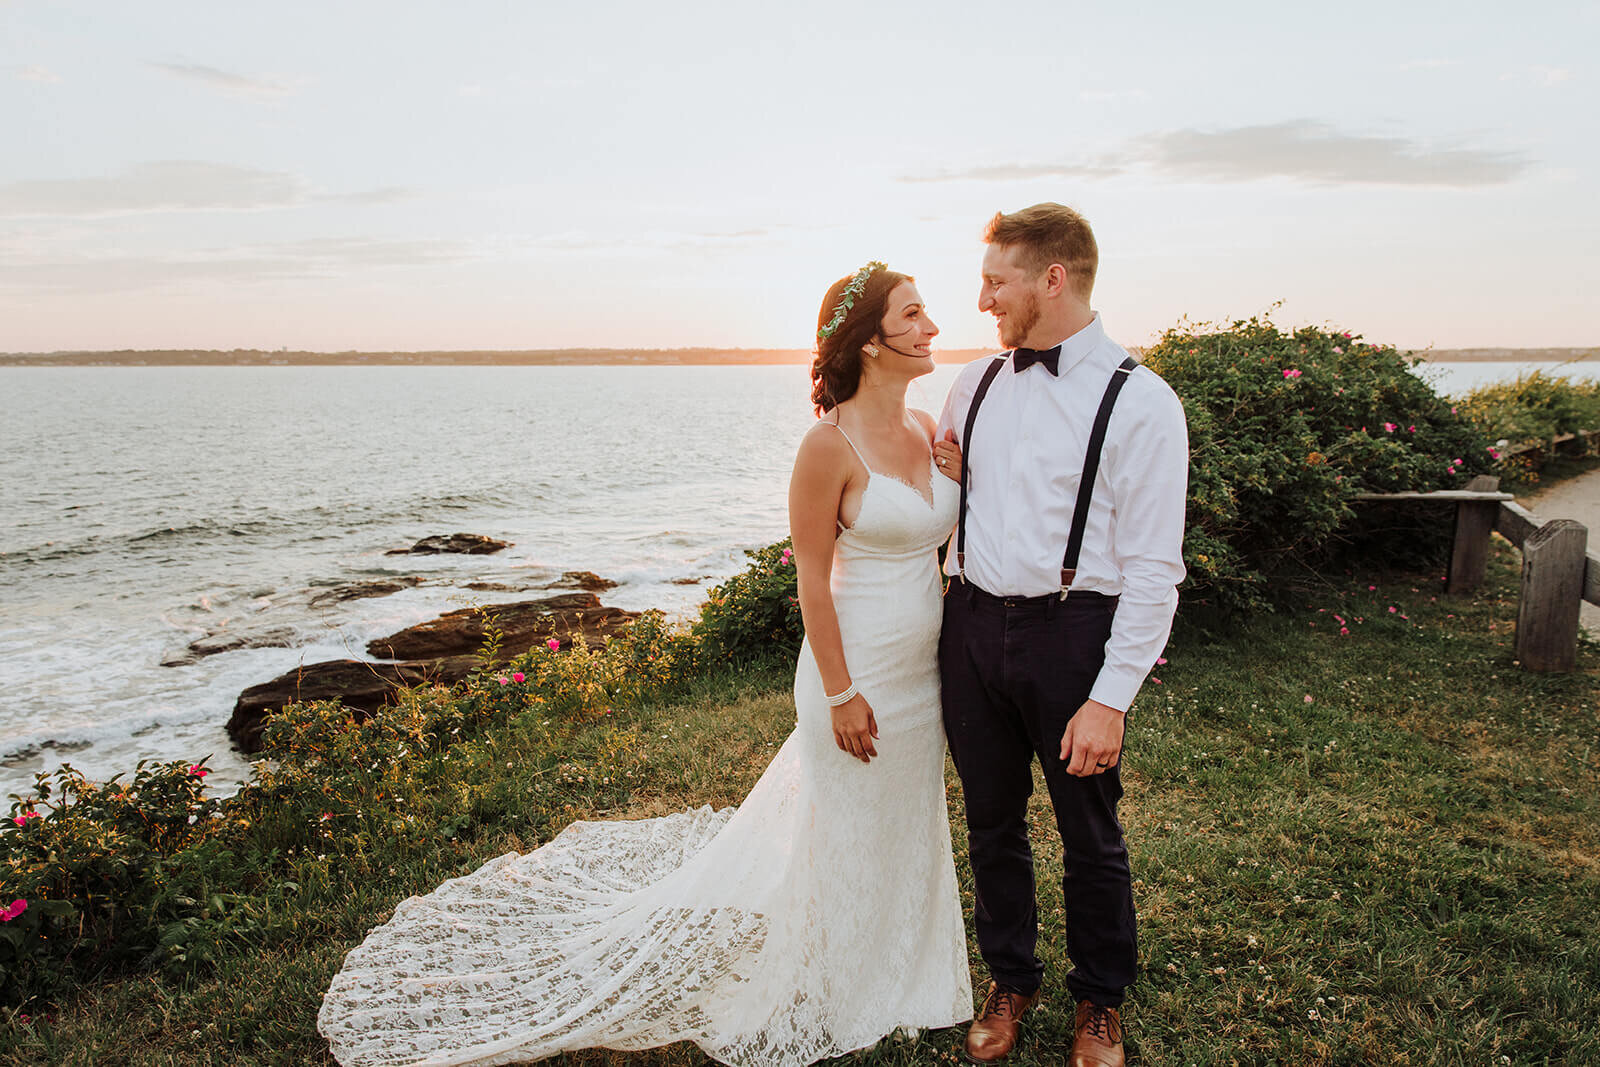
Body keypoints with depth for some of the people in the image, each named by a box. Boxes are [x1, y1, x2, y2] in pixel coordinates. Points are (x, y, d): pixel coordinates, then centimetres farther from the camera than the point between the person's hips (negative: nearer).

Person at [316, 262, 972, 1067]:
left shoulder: (926, 430, 4)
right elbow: (812, 577, -16)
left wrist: (964, 477, -7)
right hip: (857, 671, -7)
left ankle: (886, 978, 45)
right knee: (843, 839, 10)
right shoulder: (830, 443, -19)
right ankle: (824, 995, 35)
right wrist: (840, 693, -15)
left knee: (904, 828, 21)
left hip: (923, 670, 7)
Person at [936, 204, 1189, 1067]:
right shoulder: (975, 384, 6)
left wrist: (1110, 698, -15)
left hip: (1072, 633, -4)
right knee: (992, 825, 17)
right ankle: (1010, 981, 41)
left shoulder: (1140, 402, -11)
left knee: (1090, 837, 13)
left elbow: (1152, 568, -12)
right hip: (972, 625, 5)